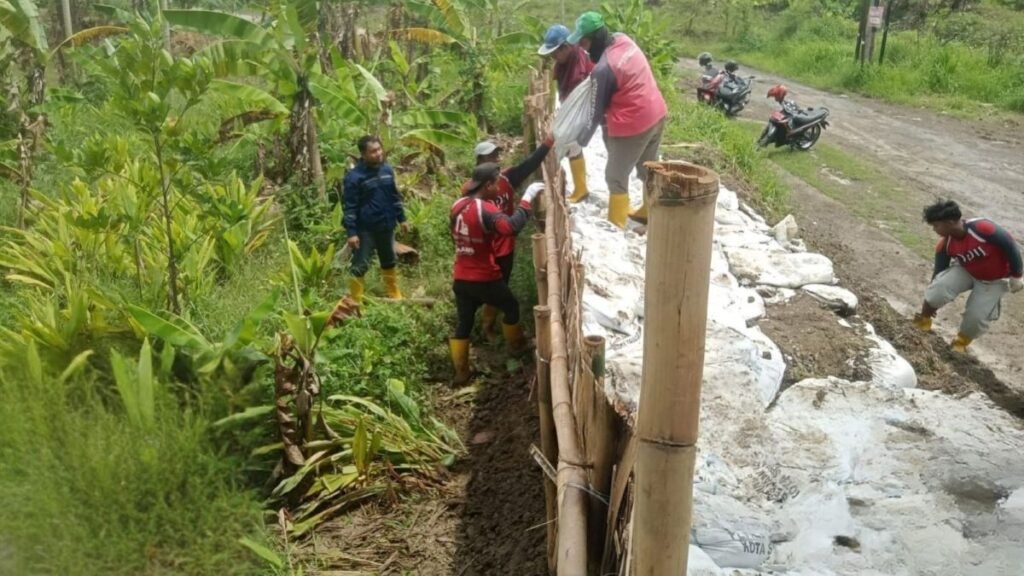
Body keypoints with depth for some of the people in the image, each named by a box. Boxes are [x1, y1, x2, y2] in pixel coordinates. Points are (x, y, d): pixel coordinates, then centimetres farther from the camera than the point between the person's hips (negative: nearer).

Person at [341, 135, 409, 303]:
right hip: (365, 229, -6)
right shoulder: (354, 177, -17)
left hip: (386, 226, 6)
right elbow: (349, 207, -16)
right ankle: (355, 302, 10)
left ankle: (395, 295, 38)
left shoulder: (387, 169, 0)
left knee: (389, 261, 21)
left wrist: (401, 218, 13)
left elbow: (395, 197, 12)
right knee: (360, 266, -1)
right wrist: (351, 232, -20)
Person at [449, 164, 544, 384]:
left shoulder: (458, 206, 4)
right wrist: (527, 198, -31)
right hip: (485, 279, -6)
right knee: (511, 307, 21)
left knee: (463, 323, 15)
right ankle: (517, 345, 42)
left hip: (460, 279, 7)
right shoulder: (485, 209, -22)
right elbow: (512, 227, -38)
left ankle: (460, 372, 19)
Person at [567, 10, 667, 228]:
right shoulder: (624, 40, 0)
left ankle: (616, 225, 15)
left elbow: (597, 110, -13)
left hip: (633, 124, -9)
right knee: (648, 168, 23)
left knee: (616, 177, 7)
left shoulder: (603, 69, -23)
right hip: (657, 113, 9)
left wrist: (581, 140, -1)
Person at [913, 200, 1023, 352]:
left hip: (995, 280, -3)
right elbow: (939, 272, -7)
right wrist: (931, 303, 1)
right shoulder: (945, 246, -19)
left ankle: (962, 341, 23)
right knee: (940, 287, -24)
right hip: (967, 271, 3)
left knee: (976, 317, -10)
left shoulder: (982, 228, -36)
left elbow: (1009, 245, -24)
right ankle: (923, 319, 0)